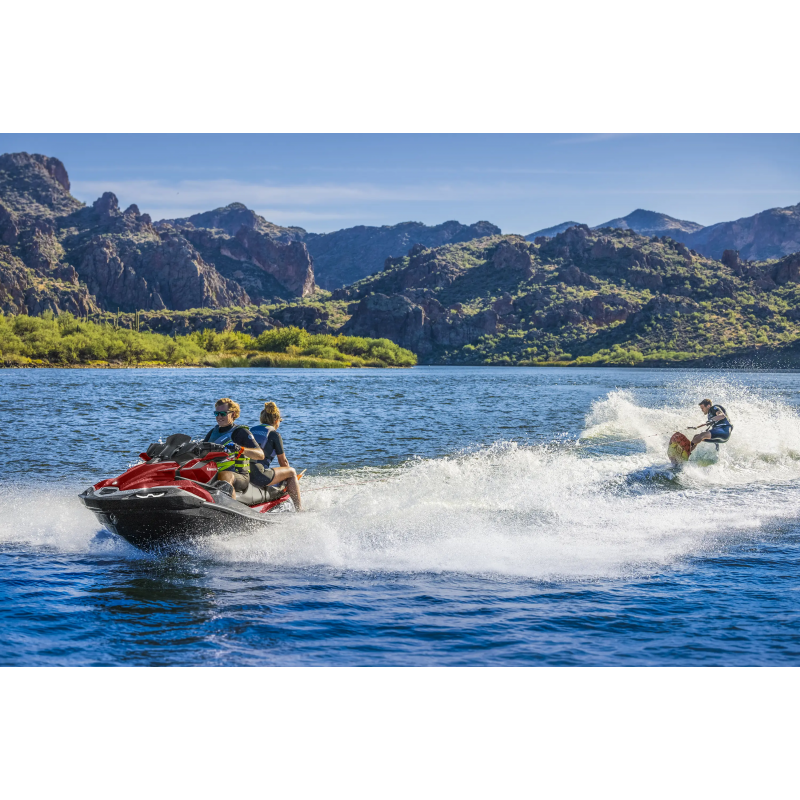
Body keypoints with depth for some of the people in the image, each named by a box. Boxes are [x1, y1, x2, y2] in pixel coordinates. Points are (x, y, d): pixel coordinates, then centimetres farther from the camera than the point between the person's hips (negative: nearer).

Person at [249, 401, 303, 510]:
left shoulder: (251, 430, 19)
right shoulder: (274, 434, 1)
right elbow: (283, 461, 7)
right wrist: (288, 475, 28)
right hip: (258, 475, -7)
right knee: (292, 472, 13)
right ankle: (299, 509, 10)